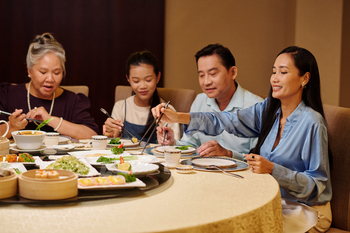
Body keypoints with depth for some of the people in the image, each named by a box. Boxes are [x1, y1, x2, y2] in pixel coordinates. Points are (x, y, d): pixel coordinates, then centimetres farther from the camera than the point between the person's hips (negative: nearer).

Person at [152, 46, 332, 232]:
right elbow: (226, 121, -6)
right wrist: (177, 117, -16)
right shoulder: (269, 109, 1)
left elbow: (316, 183, -17)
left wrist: (272, 170, -29)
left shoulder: (312, 123, -19)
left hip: (305, 210, -6)